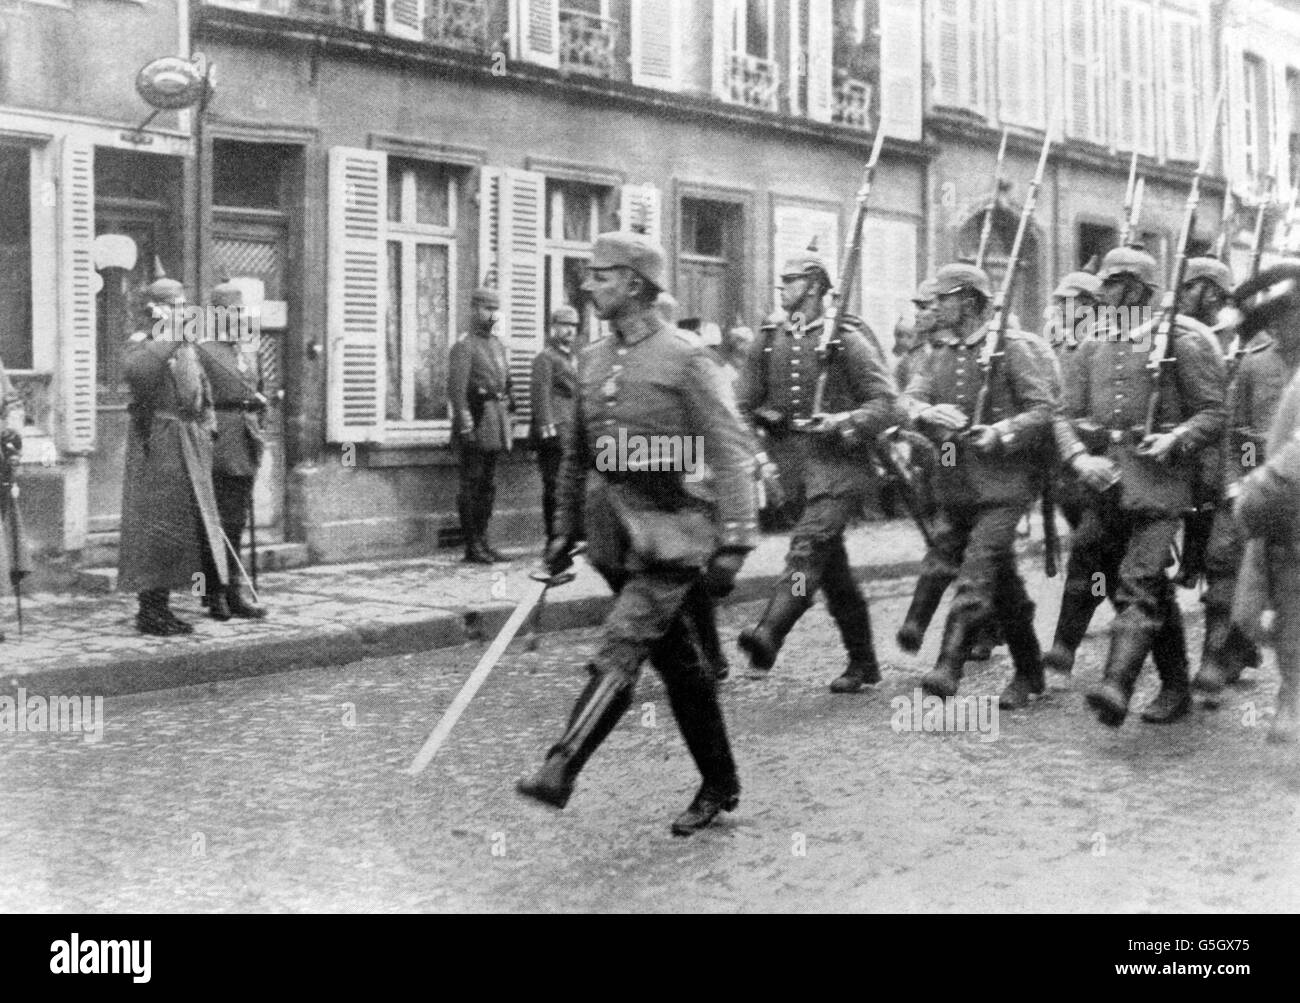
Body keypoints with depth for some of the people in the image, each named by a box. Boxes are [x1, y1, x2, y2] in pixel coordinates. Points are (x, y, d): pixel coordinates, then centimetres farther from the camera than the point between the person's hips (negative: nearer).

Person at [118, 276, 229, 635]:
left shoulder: (188, 348, 18)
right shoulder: (141, 343, -5)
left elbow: (202, 392, 25)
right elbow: (133, 370, -29)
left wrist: (207, 428, 12)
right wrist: (167, 340, -24)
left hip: (189, 446, 8)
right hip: (155, 443, -8)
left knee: (185, 525, 9)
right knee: (155, 522, -8)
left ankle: (161, 606, 17)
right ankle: (149, 610, -4)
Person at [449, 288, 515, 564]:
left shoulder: (499, 345, 16)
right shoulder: (464, 346, -9)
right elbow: (457, 388, -17)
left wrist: (509, 421, 17)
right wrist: (465, 425, -23)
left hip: (497, 417, 8)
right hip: (477, 419, -8)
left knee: (489, 484, 11)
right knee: (471, 484, -3)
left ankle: (482, 542, 17)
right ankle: (471, 546, 0)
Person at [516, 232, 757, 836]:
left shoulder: (684, 361, -10)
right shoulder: (592, 361, 10)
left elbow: (730, 452, -13)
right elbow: (577, 454, 20)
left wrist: (733, 542, -18)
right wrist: (564, 531, 19)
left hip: (672, 535, -6)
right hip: (617, 536, 7)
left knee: (621, 650, -17)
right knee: (681, 666, 13)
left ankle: (560, 770, -20)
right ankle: (720, 788, 24)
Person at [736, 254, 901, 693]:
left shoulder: (846, 340, -5)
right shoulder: (771, 341, 10)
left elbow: (888, 403, -7)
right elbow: (748, 404, 19)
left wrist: (844, 422, -20)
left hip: (840, 466, -6)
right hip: (793, 466, 6)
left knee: (807, 548, -23)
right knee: (834, 572, 12)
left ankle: (769, 635, -37)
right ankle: (863, 663, 23)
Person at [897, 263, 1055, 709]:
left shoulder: (1012, 347, -5)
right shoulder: (941, 352, 13)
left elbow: (1044, 408, -8)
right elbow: (910, 397, 2)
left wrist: (1002, 432, -22)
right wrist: (929, 413, -20)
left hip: (1002, 481, -6)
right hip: (953, 481, 6)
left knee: (977, 573, -13)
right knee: (1002, 580, 14)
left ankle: (949, 667, -17)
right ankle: (1029, 672, 25)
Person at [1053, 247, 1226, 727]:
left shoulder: (1180, 340, -2)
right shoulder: (1092, 346, 13)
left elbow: (1213, 412, -1)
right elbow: (1065, 414, 9)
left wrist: (1175, 439, -19)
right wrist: (1080, 458, -9)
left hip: (1158, 477, -6)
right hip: (1105, 480, 6)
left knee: (1138, 583, -16)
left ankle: (1117, 686, -28)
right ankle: (1176, 686, 24)